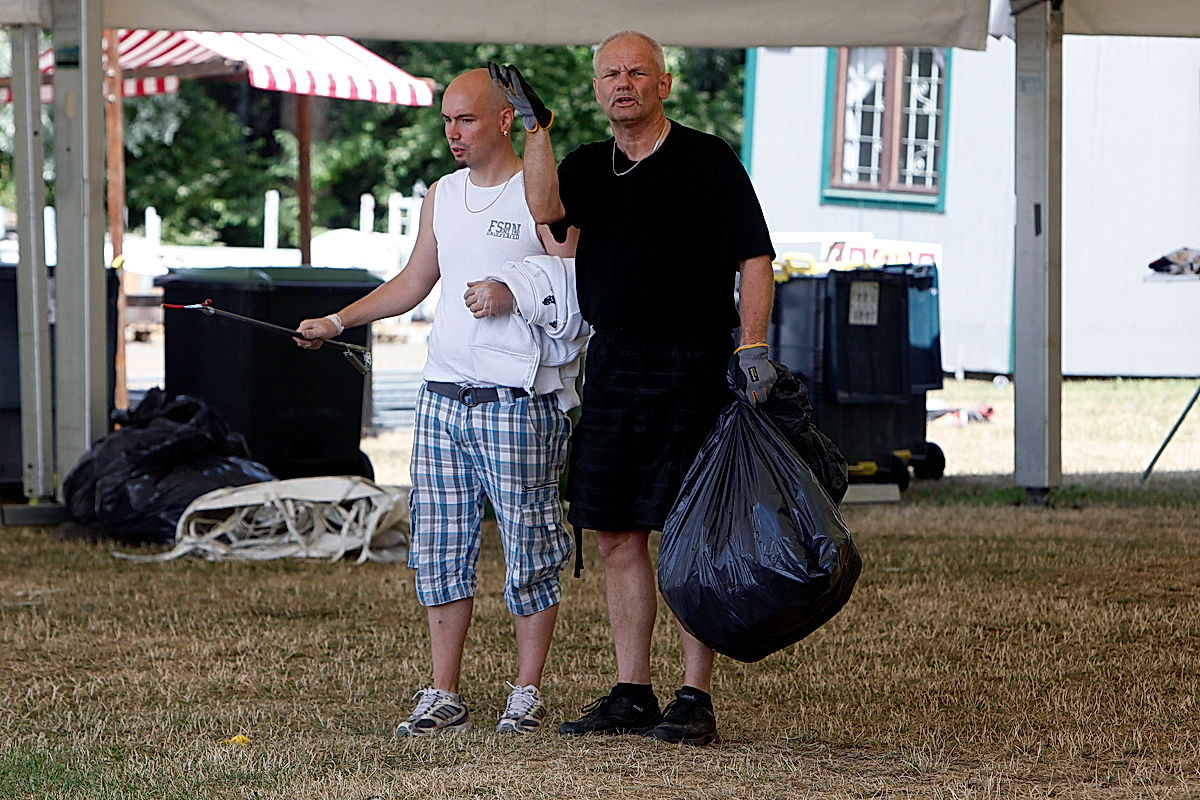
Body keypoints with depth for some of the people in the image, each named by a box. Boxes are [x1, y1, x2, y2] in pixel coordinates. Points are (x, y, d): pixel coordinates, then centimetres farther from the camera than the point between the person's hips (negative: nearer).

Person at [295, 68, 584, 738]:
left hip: (518, 399, -6)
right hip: (444, 395, 6)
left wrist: (514, 292, -21)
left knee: (527, 545, -1)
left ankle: (529, 693, 8)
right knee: (440, 548, 5)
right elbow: (413, 282, 25)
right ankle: (444, 696, 9)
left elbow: (578, 286, -8)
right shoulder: (443, 195, 17)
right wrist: (338, 322, 18)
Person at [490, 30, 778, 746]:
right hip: (612, 366, 5)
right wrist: (535, 124, -12)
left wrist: (752, 346, -14)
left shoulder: (707, 161, 0)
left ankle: (696, 700, -3)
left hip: (692, 370, -5)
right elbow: (546, 211, -8)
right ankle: (632, 695, 13)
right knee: (616, 535, 6)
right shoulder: (588, 167, 13)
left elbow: (754, 258, -3)